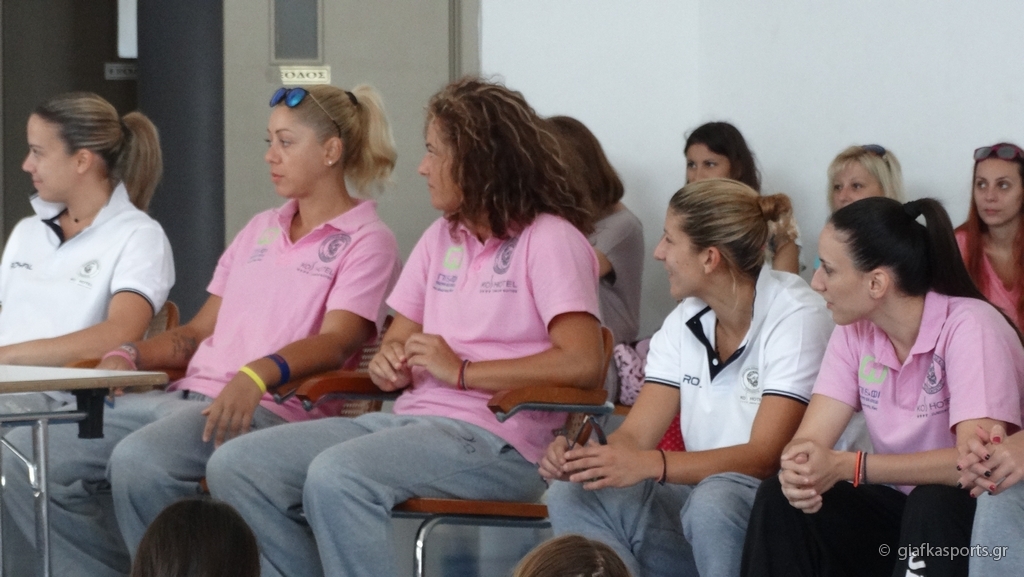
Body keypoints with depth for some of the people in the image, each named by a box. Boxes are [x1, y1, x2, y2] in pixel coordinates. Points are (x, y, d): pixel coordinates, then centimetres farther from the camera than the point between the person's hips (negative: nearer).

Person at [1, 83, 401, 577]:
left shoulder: (365, 241, 3)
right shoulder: (260, 230, 27)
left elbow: (335, 343, -13)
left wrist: (258, 374, -32)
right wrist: (130, 356, 7)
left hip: (269, 407, -8)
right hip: (188, 393, 8)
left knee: (139, 459, -37)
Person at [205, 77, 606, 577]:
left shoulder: (548, 239, -4)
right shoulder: (441, 238, 21)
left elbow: (583, 363, -17)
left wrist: (461, 372, -13)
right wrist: (389, 364, -3)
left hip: (495, 440, -8)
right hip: (413, 419, 8)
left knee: (336, 475, -34)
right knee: (235, 467, -8)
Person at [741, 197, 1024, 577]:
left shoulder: (969, 327, -20)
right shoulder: (854, 332, 0)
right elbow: (810, 440, -8)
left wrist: (847, 466, -33)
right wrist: (798, 469, -33)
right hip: (899, 508, 6)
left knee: (932, 504, -36)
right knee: (779, 500, -17)